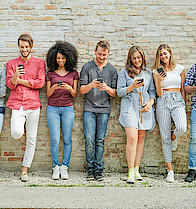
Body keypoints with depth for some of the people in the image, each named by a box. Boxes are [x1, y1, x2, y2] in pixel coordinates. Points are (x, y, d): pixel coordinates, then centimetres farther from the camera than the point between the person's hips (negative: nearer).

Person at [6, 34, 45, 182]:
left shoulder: (39, 63, 9)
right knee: (16, 133, -21)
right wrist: (15, 76, -20)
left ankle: (25, 170, 11)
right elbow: (10, 84, 2)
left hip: (33, 104, 0)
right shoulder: (11, 64, 12)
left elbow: (40, 83, -3)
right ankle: (20, 128, 17)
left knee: (31, 140, 0)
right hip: (17, 104, 0)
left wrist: (20, 81, -2)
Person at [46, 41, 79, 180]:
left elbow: (74, 94, 7)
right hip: (53, 108, 0)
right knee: (55, 139, -6)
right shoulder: (50, 73, 9)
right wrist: (54, 87, -14)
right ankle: (56, 167, 6)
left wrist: (69, 88, -14)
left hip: (68, 109, 0)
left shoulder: (73, 73, 9)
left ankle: (65, 168, 8)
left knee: (67, 139, -1)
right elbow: (48, 94, 7)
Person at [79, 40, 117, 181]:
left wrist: (107, 89, -14)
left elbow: (114, 93, 8)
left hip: (104, 109, 1)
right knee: (89, 140, -7)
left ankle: (98, 170, 6)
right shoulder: (87, 67, 6)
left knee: (100, 141, -1)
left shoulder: (112, 70, 10)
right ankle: (91, 169, 4)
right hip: (89, 109, -1)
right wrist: (91, 85, -19)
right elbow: (82, 90, 2)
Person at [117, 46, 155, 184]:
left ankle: (137, 169, 11)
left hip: (144, 108, 4)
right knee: (132, 138, -14)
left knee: (141, 139, 4)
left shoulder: (148, 73, 15)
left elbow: (152, 90, 16)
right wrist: (133, 86, -16)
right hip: (129, 107, -3)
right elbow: (120, 92, 0)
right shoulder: (124, 72, 5)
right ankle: (131, 172, -10)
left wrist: (151, 101, -3)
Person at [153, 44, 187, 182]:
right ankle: (170, 170, 8)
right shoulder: (157, 71, 7)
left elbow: (183, 89, 13)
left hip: (178, 101, 0)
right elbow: (159, 94, 1)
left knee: (182, 128, -27)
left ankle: (174, 137, 14)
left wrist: (183, 105, 8)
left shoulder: (180, 69, 8)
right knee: (165, 137, 0)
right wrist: (159, 81, -17)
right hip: (163, 102, 0)